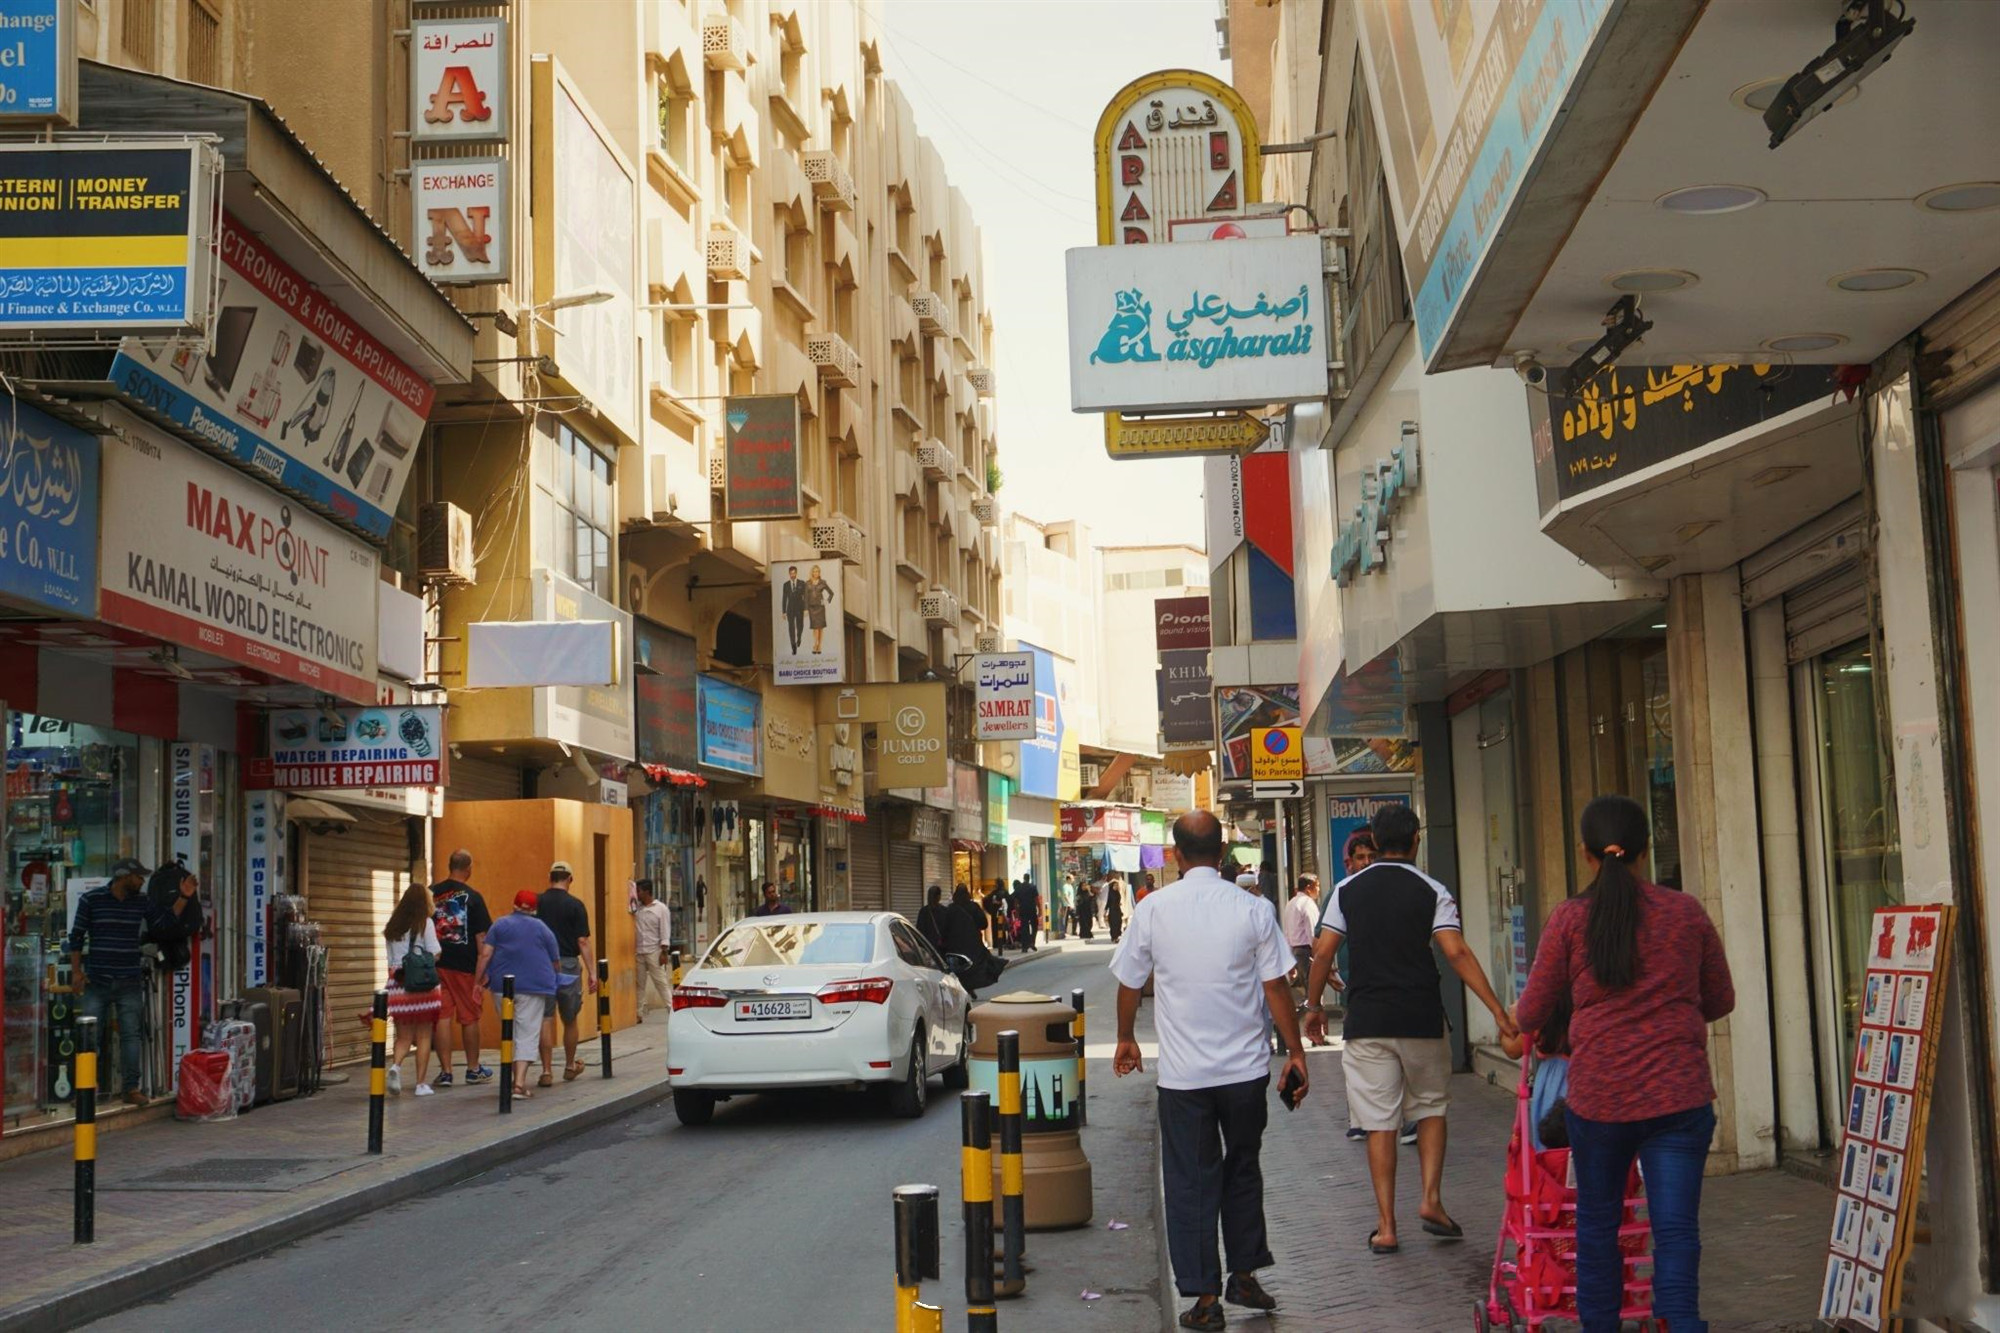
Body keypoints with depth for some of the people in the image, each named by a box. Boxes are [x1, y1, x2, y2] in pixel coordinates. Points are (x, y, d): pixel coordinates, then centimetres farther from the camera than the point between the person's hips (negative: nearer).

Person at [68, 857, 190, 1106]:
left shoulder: (141, 902, 8)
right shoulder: (91, 899, -1)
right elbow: (76, 936, 1)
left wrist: (183, 898, -2)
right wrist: (76, 971, -5)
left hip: (130, 982, 3)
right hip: (96, 982, -3)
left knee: (131, 1035, 1)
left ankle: (131, 1088, 5)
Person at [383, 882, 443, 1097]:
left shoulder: (392, 926, 10)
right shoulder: (425, 923, -4)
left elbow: (390, 961, 10)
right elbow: (434, 955, -7)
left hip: (398, 983, 4)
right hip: (423, 984, -4)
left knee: (403, 1036, 9)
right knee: (424, 1036, 5)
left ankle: (396, 1064, -18)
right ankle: (421, 1083, 5)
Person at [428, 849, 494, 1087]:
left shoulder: (431, 894, 4)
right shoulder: (473, 896, -7)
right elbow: (481, 935, -8)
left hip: (435, 964, 3)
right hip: (464, 966, -3)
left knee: (442, 1018, 4)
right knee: (469, 1018, 9)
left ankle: (446, 1072, 3)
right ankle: (473, 1069, 20)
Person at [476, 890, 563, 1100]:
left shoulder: (500, 925, 9)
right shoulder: (542, 929, 8)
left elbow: (485, 954, 0)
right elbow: (556, 962, 10)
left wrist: (480, 980, 2)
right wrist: (554, 979, 28)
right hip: (533, 987, -2)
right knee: (527, 1033, -4)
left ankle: (517, 1078, 19)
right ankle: (520, 1083, -16)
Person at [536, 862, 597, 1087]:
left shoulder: (536, 903, 1)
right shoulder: (574, 904, -6)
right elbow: (583, 941, -8)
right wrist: (591, 972, -5)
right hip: (568, 965, -2)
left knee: (546, 1019, 2)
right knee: (569, 1020, 13)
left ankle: (546, 1071, -3)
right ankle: (570, 1066, 28)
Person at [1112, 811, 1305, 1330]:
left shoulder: (1153, 910, -4)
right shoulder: (1253, 911, -5)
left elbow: (1129, 982, 6)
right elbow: (1276, 986, -3)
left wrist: (1125, 1039, 23)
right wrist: (1295, 1052, 7)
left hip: (1182, 1073, -1)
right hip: (1245, 1068, 1)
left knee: (1190, 1181, 6)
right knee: (1242, 1171, 19)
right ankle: (1243, 1276, 25)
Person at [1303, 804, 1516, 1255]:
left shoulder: (1348, 890, 3)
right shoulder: (1431, 891, -2)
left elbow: (1323, 953, 1)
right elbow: (1457, 953, -12)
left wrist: (1314, 1006, 14)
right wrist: (1498, 1011, -12)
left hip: (1367, 1022, 1)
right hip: (1421, 1019, -1)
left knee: (1379, 1124, 3)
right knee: (1431, 1108, 19)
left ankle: (1386, 1227, 5)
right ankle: (1432, 1199, 7)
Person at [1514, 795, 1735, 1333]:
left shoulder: (1569, 920, -3)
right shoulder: (1687, 914, 2)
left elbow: (1531, 1015, 5)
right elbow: (1721, 1000, 14)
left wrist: (1517, 1022, 28)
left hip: (1598, 1095, 0)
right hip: (1680, 1095, 0)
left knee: (1597, 1224, 17)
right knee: (1676, 1229, 0)